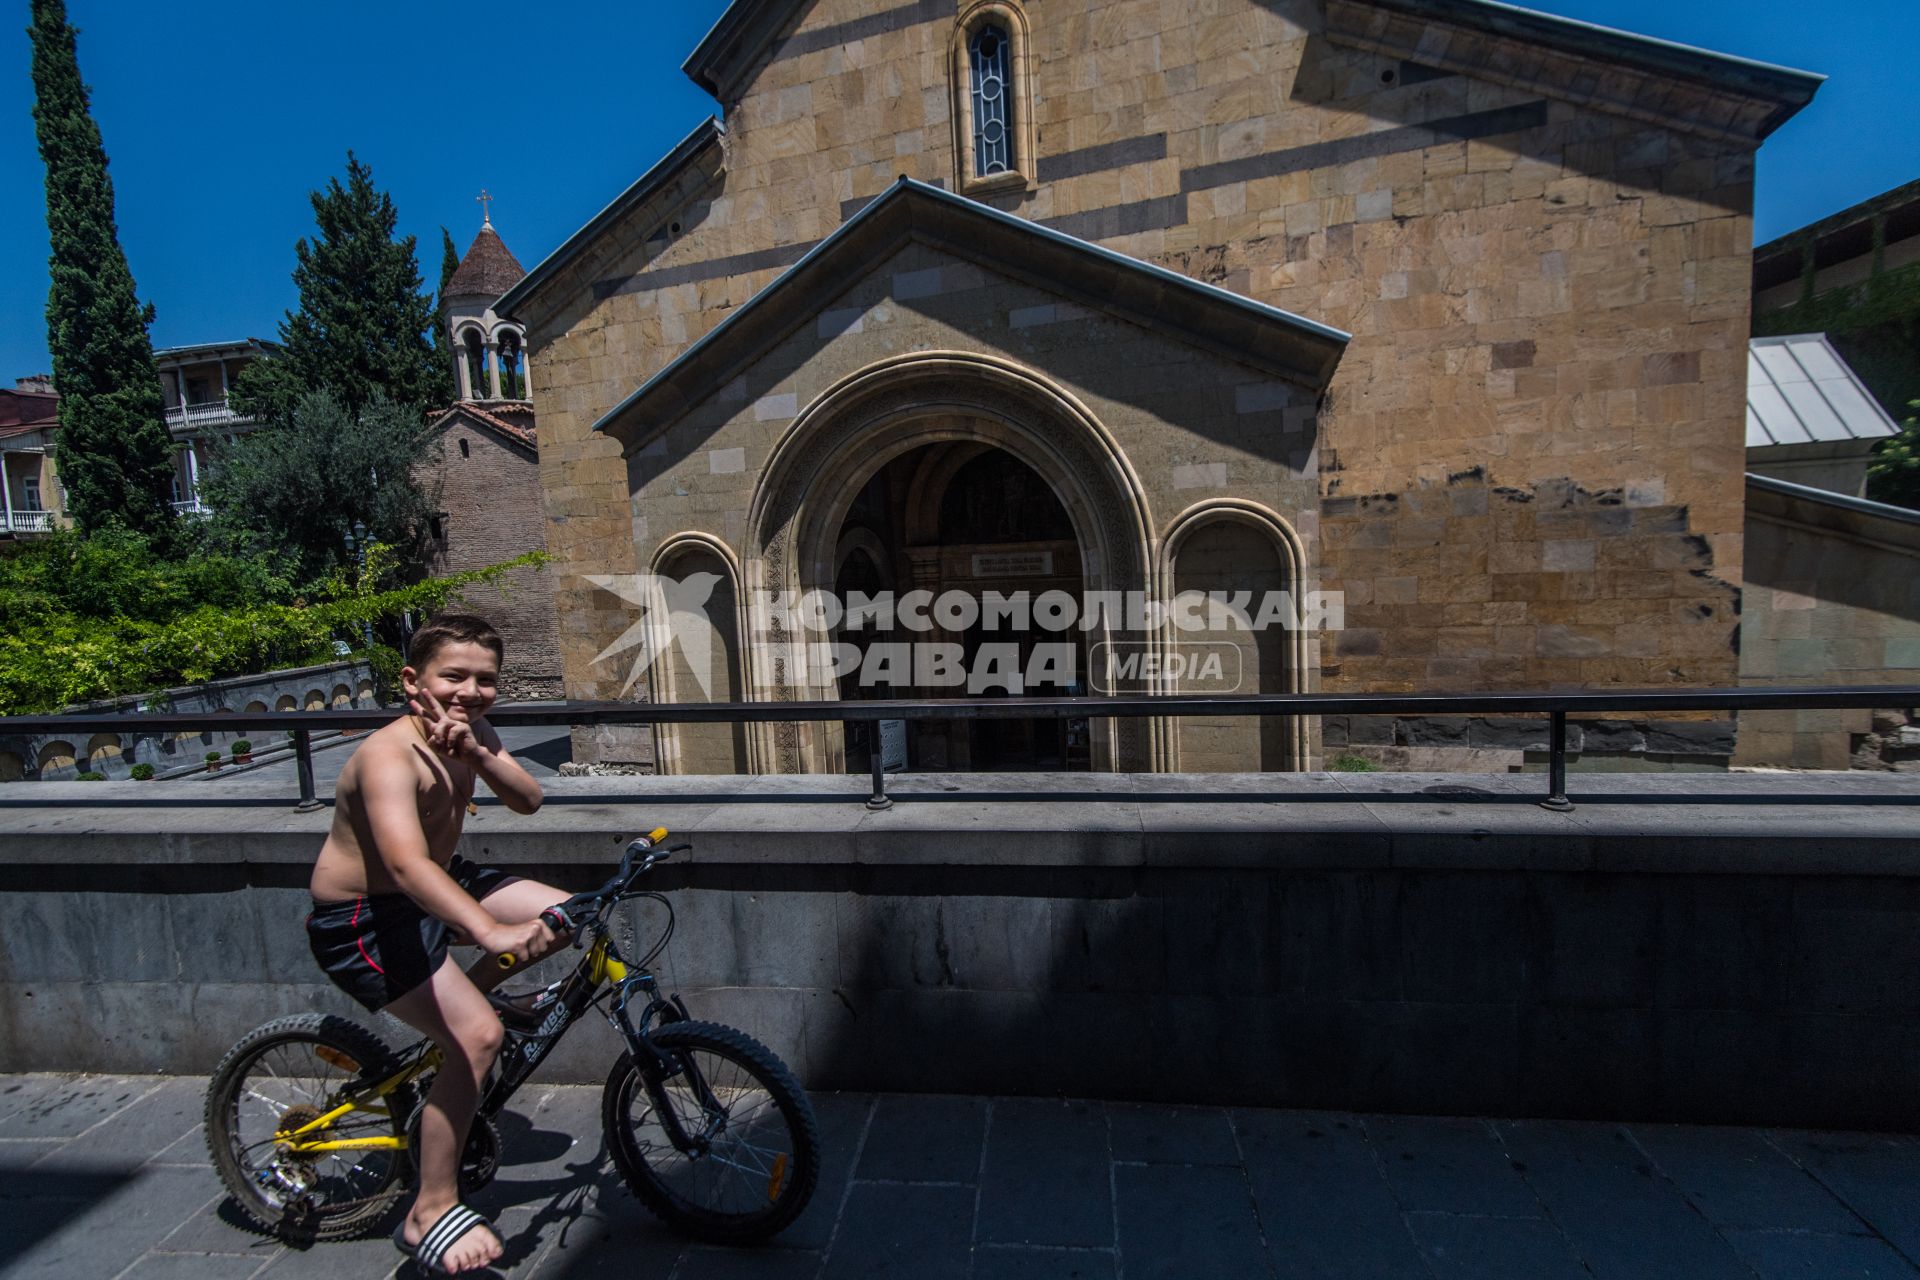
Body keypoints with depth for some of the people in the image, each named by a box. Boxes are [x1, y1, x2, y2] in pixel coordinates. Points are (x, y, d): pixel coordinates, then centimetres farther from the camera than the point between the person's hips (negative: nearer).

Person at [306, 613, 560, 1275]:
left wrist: (478, 755, -31)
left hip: (438, 884, 8)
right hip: (361, 918, -8)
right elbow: (407, 863, -46)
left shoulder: (470, 730, -5)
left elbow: (528, 800, -12)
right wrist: (491, 930, -58)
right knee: (478, 1035, -19)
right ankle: (430, 1211, -1)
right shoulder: (390, 754, -30)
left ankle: (466, 989, 18)